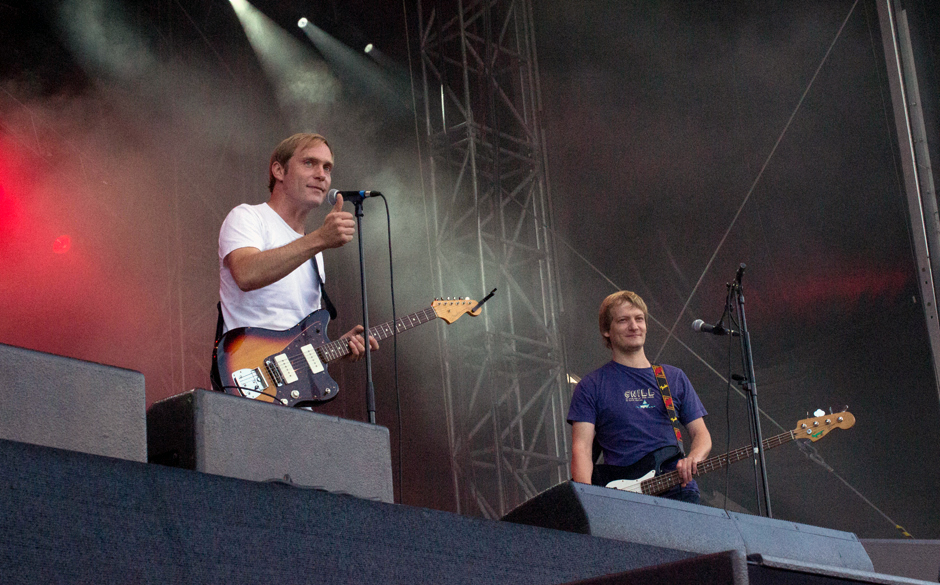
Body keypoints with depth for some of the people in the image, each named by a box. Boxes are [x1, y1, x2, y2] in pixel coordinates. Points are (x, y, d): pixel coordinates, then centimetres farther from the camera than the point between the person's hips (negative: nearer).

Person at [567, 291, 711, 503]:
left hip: (678, 491, 2)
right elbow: (581, 448, 1)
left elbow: (701, 434, 20)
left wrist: (694, 458, -5)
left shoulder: (674, 378, 20)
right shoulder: (591, 386, 9)